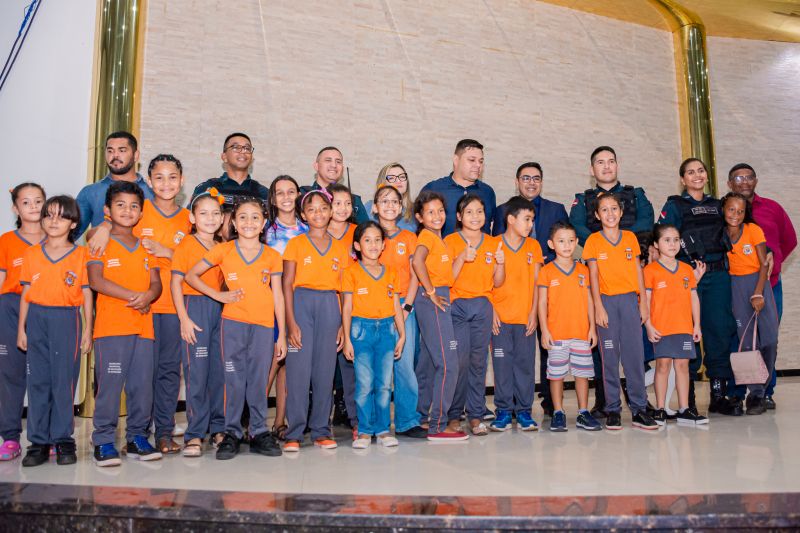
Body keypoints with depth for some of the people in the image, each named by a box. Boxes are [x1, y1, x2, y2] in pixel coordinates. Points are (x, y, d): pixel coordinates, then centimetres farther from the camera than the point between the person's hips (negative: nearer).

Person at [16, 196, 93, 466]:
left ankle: (63, 440, 10)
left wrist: (87, 330, -1)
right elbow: (26, 293, 11)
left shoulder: (81, 254, 2)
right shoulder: (31, 253, 10)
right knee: (38, 381, 5)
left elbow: (87, 294, 2)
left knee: (64, 381, -1)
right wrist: (21, 328, 7)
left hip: (67, 320, -2)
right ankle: (38, 441, 13)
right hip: (37, 320, 3)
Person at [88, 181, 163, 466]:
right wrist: (132, 296, -15)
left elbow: (156, 283, 10)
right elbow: (95, 280, -9)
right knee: (109, 383, -5)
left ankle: (137, 437, 17)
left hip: (143, 326, 4)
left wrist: (148, 296, -13)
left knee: (142, 384, 5)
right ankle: (103, 441, 6)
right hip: (111, 325, -4)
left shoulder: (146, 247, 18)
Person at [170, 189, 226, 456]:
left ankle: (218, 428, 17)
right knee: (197, 371, -5)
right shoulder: (185, 246, -1)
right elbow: (176, 283, -5)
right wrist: (184, 318, -12)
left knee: (221, 369, 5)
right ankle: (195, 434, 2)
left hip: (220, 308, 5)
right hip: (195, 307, -4)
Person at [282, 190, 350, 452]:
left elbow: (344, 289, 10)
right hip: (301, 304, -2)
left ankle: (321, 430, 15)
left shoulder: (339, 248, 11)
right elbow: (287, 284, -1)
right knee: (299, 369, -4)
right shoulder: (296, 244, 4)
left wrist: (344, 324, 4)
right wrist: (291, 322, -10)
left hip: (330, 307, 2)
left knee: (325, 369, 5)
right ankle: (294, 432, 5)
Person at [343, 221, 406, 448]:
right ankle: (364, 431, 10)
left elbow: (396, 306, 13)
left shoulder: (390, 272, 11)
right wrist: (347, 339, -5)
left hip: (387, 329, 3)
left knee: (385, 383, 5)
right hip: (362, 329, -3)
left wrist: (402, 335, 8)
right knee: (364, 383, -2)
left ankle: (383, 429, 16)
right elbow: (347, 308, -2)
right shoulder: (351, 272, 0)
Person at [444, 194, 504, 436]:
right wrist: (462, 258, -19)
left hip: (483, 307, 3)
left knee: (478, 360, 3)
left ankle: (476, 415, 11)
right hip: (457, 305, -3)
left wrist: (500, 264, -7)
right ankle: (453, 415, 4)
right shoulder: (450, 241, 1)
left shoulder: (493, 243, 11)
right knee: (460, 360, -8)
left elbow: (497, 283, 11)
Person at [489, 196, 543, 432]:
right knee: (502, 365, 4)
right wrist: (491, 311, -7)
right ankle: (504, 410, 15)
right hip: (500, 317, -2)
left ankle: (524, 411, 17)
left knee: (526, 364, 6)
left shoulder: (534, 246, 7)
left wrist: (534, 312, 0)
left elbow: (536, 282, 7)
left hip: (525, 318, 2)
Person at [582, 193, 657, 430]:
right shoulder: (593, 241, 1)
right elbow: (593, 276, -2)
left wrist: (643, 302, 6)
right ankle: (612, 410, 9)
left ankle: (639, 409, 9)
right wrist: (598, 307, -9)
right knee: (610, 356, 1)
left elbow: (638, 270, 11)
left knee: (635, 355, 1)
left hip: (630, 299, 2)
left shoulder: (630, 237, 9)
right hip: (607, 300, -2)